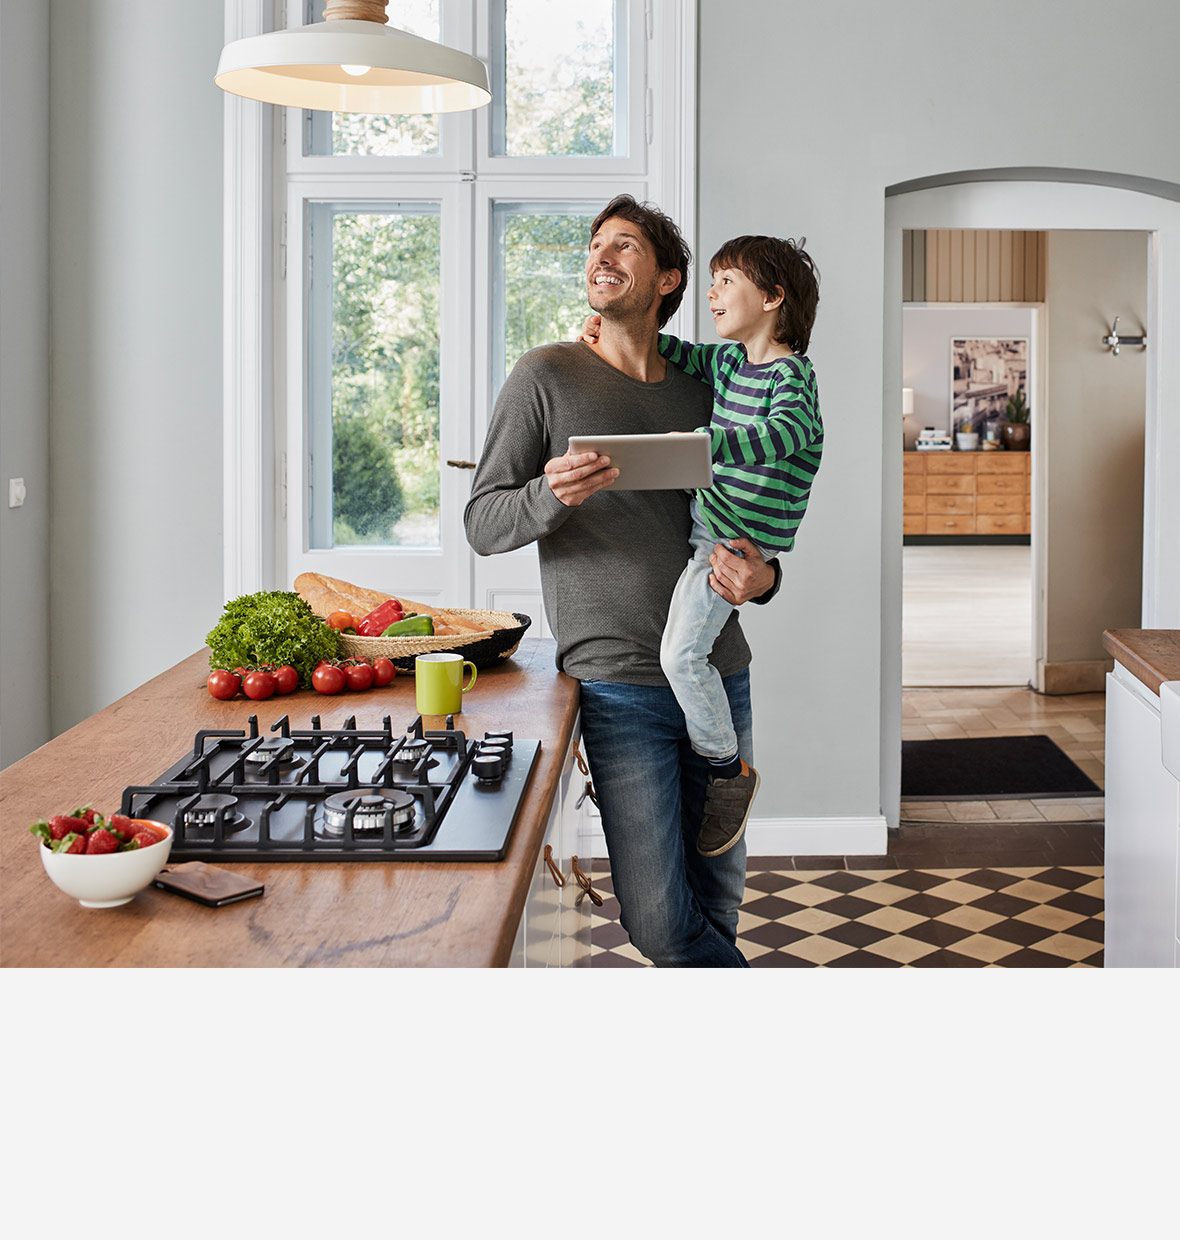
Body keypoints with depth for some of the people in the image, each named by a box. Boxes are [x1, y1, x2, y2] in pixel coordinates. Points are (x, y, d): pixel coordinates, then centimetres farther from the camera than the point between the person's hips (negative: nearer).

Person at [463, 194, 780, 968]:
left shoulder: (698, 395, 13)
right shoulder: (547, 376, 1)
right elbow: (482, 525, -1)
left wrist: (762, 578, -3)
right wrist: (551, 497, -22)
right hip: (621, 684, -4)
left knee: (718, 902, 10)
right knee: (660, 920, -9)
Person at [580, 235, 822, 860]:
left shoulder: (792, 376, -18)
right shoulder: (728, 361, 9)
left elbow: (783, 433, -38)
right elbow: (677, 353, 24)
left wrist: (703, 441, -53)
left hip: (740, 537, -9)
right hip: (704, 511, 10)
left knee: (681, 653, -15)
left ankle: (727, 768, 1)